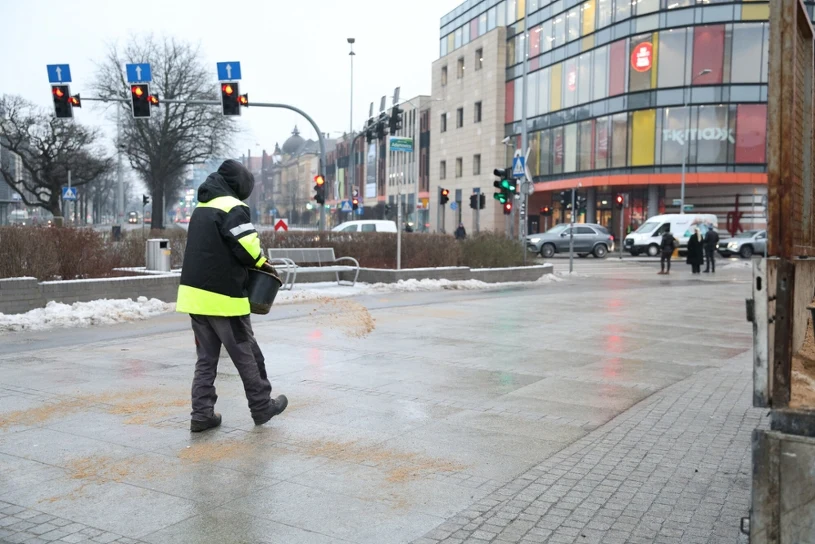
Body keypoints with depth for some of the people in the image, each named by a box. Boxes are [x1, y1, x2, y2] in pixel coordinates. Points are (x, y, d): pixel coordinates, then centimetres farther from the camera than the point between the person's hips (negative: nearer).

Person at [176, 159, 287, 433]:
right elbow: (246, 246, -20)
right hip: (223, 297, -8)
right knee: (247, 356, 6)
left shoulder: (201, 208, 16)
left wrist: (252, 262, 11)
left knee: (206, 358, 12)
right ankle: (262, 407, 17)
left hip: (196, 293, 8)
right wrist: (262, 263, 0)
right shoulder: (232, 208, -12)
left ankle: (202, 414, 10)